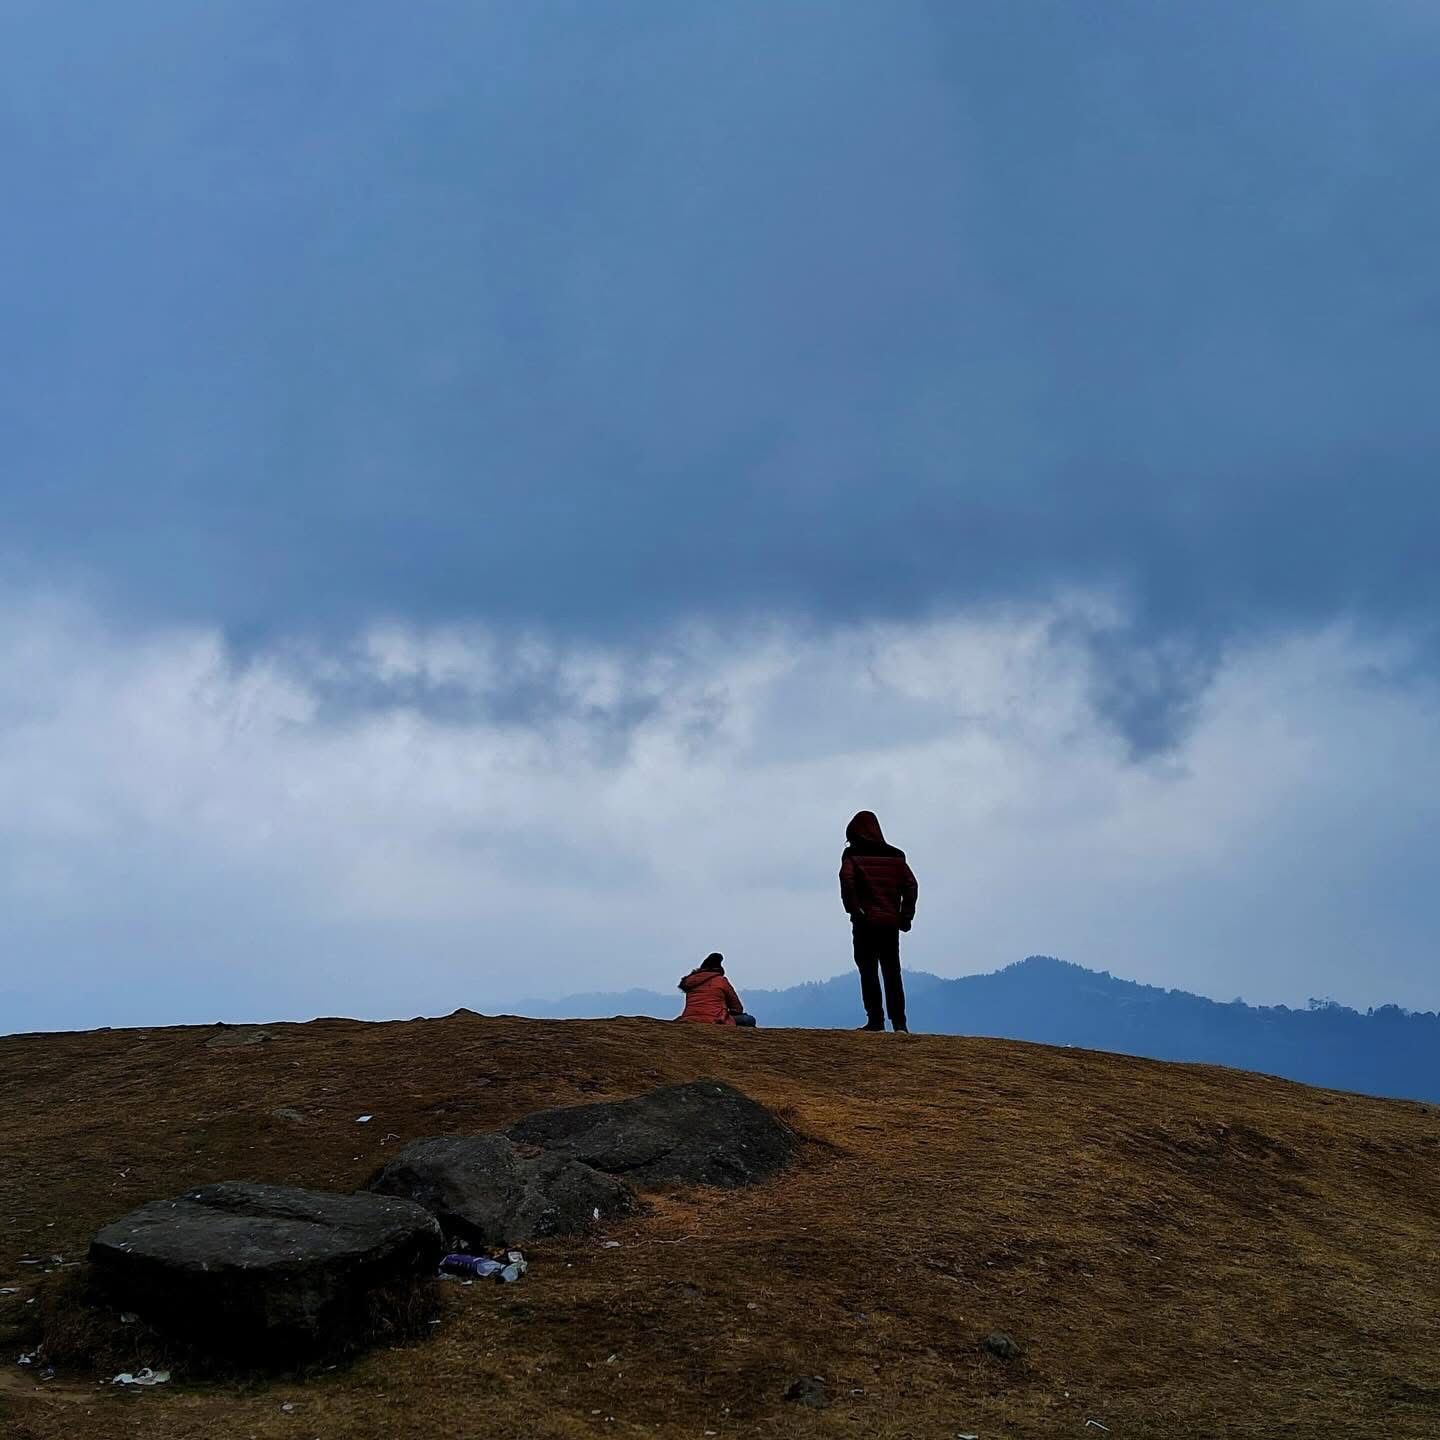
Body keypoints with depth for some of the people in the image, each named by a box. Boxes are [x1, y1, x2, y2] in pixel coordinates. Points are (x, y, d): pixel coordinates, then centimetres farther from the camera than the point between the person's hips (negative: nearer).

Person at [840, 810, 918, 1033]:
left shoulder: (853, 854, 0)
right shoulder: (895, 856, 13)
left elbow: (847, 879, -18)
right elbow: (911, 885, 7)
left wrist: (853, 910, -12)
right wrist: (905, 915, 8)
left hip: (866, 923, -4)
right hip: (891, 923, 4)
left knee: (868, 972, 1)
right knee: (892, 973, 8)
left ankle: (875, 1019, -4)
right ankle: (899, 1023, 3)